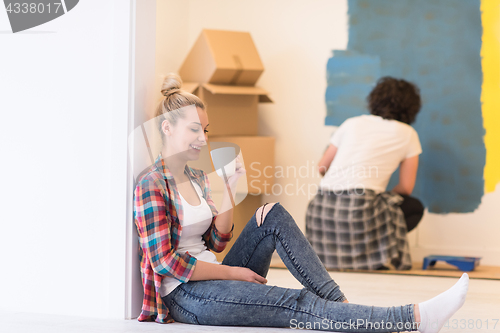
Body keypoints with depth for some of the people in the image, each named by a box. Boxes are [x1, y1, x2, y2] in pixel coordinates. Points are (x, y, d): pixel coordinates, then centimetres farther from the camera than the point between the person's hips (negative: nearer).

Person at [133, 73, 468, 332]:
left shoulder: (198, 178, 15)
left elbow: (216, 241, 13)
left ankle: (340, 303, -18)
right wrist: (233, 272, -11)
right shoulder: (151, 186, -12)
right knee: (298, 305, -23)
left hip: (212, 280, 8)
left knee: (273, 214, -10)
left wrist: (229, 190, 2)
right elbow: (166, 262, -17)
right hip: (185, 295, -8)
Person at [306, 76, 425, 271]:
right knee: (415, 208, 22)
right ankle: (374, 259, 6)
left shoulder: (352, 123, 19)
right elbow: (406, 188, 12)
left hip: (322, 206, 5)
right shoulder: (407, 134, 11)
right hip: (361, 207, -5)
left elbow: (322, 167, 22)